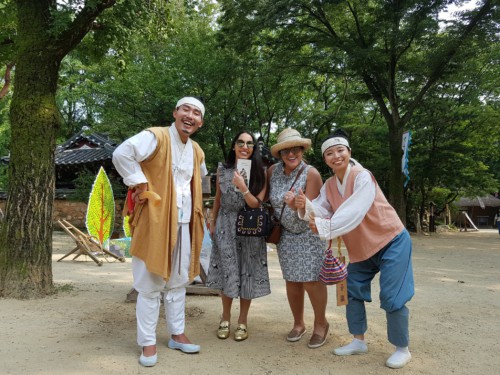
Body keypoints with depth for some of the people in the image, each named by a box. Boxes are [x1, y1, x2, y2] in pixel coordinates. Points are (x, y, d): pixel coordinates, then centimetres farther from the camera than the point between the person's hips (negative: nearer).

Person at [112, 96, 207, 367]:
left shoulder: (196, 151, 12)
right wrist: (139, 182, -19)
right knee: (151, 284, 2)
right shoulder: (155, 137, -10)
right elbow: (121, 154, -25)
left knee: (178, 281, 15)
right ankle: (148, 343, 15)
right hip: (155, 221, -7)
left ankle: (177, 334, 29)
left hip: (184, 224, 7)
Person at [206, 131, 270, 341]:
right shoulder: (222, 170, 0)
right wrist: (213, 224, 15)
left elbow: (257, 204, -10)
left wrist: (243, 188, -25)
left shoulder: (259, 172, -6)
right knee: (227, 274, 6)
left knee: (247, 274, 5)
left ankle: (242, 321, 22)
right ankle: (225, 318, 27)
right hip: (226, 228, 1)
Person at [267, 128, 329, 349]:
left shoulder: (311, 174, -18)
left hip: (310, 233, -4)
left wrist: (295, 204, -39)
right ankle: (298, 324, 26)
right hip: (286, 234, 4)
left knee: (311, 281, -4)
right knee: (291, 281, 6)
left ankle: (321, 324, 19)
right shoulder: (273, 171, -5)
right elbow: (266, 197, 11)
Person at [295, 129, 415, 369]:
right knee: (353, 291, 13)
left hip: (391, 242, -7)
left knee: (391, 297, -7)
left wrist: (324, 227, -50)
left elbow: (354, 212, -38)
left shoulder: (362, 177, -23)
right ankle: (358, 341, 30)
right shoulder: (329, 185, 0)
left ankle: (402, 349, 14)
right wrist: (305, 206, -37)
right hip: (361, 248, 8)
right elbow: (321, 210, -15)